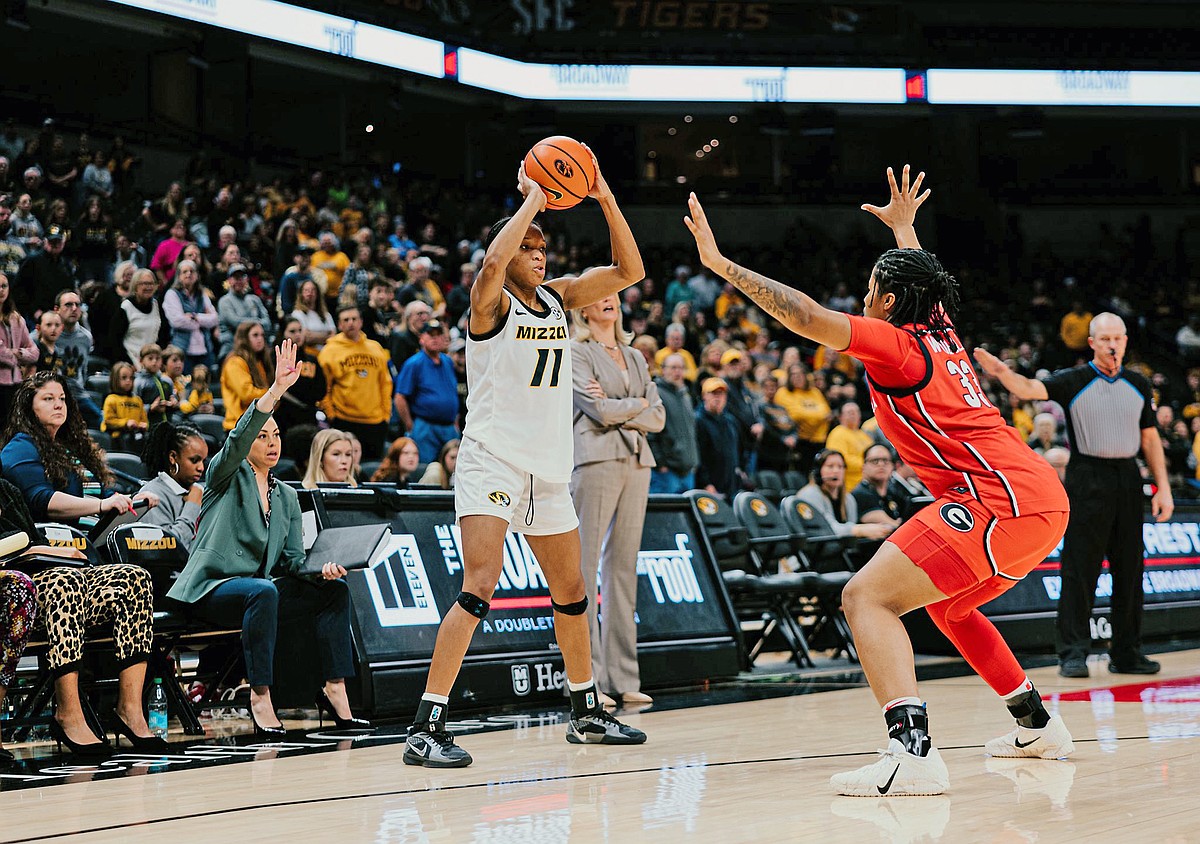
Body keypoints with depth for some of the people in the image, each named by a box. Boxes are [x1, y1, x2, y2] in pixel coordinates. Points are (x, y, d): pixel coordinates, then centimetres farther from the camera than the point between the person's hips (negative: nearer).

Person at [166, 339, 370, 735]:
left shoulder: (287, 496, 18)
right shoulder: (227, 476, 1)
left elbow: (294, 558, 12)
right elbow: (237, 440, -22)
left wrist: (322, 567, -12)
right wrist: (276, 390, -34)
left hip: (260, 590, 7)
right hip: (212, 587, -7)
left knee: (334, 590, -11)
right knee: (264, 592, -38)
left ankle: (334, 689, -11)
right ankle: (260, 697, -37)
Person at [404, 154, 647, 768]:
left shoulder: (557, 298, 11)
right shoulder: (492, 301, -8)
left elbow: (628, 270, 7)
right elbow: (493, 262, -32)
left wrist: (605, 200, -3)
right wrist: (533, 198, -21)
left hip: (549, 471, 8)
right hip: (492, 460, -8)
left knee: (571, 593, 18)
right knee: (479, 588, -20)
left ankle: (587, 714, 34)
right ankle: (426, 728, -22)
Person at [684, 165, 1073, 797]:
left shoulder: (894, 342, -3)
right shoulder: (941, 335, 20)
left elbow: (806, 316, -14)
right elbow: (919, 279, 44)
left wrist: (721, 264, -9)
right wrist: (903, 227, 57)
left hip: (997, 498, -10)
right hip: (1043, 500, 10)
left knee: (867, 596, -16)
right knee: (946, 603, 33)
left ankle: (912, 750, -34)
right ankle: (1037, 725, 41)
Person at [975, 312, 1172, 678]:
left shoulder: (1138, 385, 12)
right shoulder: (1074, 382, -1)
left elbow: (1150, 439, 15)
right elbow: (1030, 389, -16)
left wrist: (1163, 488, 9)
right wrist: (1001, 371, -37)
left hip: (1127, 481, 4)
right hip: (1087, 480, -4)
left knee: (1129, 570, 7)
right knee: (1080, 569, -7)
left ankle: (1126, 654, 15)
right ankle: (1073, 652, -4)